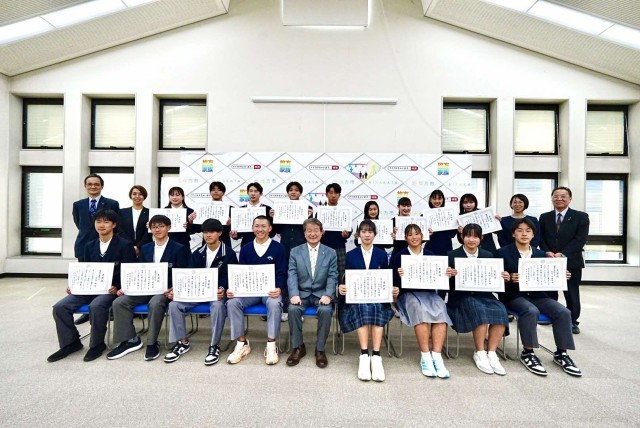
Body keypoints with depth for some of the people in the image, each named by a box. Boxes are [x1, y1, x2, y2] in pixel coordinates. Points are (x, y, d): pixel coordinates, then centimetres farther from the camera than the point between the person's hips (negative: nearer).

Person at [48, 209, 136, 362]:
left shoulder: (124, 245, -5)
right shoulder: (90, 246, 15)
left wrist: (117, 287, -22)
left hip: (111, 289, -6)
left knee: (96, 306, -34)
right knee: (60, 307, -12)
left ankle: (97, 344, -10)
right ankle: (71, 342, 7)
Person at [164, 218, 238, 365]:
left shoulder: (229, 253, -5)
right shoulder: (197, 253, 11)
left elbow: (230, 276, -9)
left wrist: (223, 289, -30)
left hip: (218, 291, -5)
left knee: (218, 306, -37)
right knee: (174, 304, -16)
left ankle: (214, 346, -19)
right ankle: (182, 342, 0)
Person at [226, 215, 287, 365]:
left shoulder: (278, 248, 0)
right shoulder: (245, 249, 9)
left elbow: (282, 273, -4)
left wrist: (279, 289, -25)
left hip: (271, 290, -3)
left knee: (274, 304, -35)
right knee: (232, 302, -24)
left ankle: (271, 345, -19)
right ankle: (242, 343, -10)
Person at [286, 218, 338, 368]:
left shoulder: (331, 253, 5)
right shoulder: (295, 252, 5)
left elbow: (332, 277, -2)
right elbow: (292, 275, -3)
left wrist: (328, 295, -19)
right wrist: (294, 294, -20)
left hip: (321, 293, 0)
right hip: (302, 293, 1)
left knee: (326, 310, -30)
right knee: (293, 309, -28)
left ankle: (320, 349, -7)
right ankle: (298, 347, -4)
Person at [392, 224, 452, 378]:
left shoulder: (431, 255, 14)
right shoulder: (399, 256, 5)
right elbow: (394, 281, -1)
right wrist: (399, 276, -22)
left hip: (429, 293, 3)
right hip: (409, 294, -3)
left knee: (440, 310, -29)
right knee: (420, 310, -34)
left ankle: (436, 356, -27)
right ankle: (425, 356, -24)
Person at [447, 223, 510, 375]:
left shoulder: (488, 255, 12)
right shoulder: (452, 255, 0)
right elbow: (447, 282, -3)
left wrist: (503, 278, -9)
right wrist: (448, 275, -25)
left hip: (483, 295, 4)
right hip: (461, 296, -4)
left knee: (501, 311, -26)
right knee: (480, 311, -31)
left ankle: (491, 353, -13)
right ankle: (480, 354, -13)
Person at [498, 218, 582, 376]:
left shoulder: (540, 254, 13)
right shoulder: (504, 253, -2)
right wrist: (510, 279, -26)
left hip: (537, 294, 5)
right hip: (514, 295, -5)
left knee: (563, 312, -17)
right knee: (531, 311, -33)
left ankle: (561, 353, 0)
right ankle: (527, 353, -18)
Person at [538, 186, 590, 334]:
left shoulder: (581, 217, 0)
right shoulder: (544, 217, 9)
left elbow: (580, 239, -9)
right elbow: (541, 238, 5)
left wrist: (563, 254, -19)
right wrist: (547, 252, -12)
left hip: (571, 262, -2)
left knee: (572, 293, 8)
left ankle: (573, 322, 23)